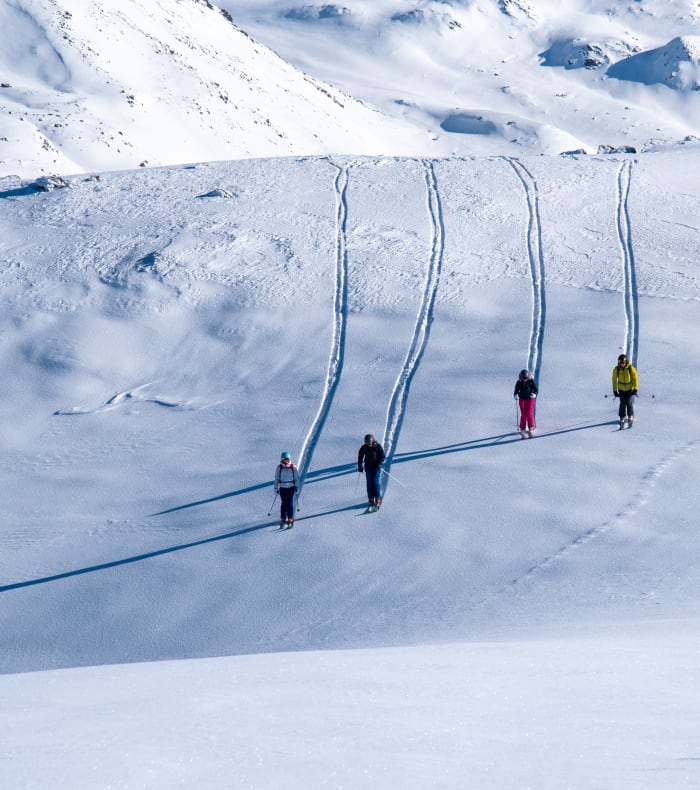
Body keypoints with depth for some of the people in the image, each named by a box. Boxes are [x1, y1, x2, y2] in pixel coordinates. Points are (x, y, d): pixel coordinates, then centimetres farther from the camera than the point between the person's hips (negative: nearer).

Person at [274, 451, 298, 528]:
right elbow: (276, 478, 7)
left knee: (290, 503, -9)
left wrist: (296, 487, 0)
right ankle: (283, 519, 8)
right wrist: (276, 488, 4)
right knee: (283, 504, 0)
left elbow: (296, 478, 7)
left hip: (291, 487, -1)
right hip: (282, 488, 1)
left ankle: (290, 519, -7)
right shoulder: (279, 467, 2)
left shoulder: (293, 467, 1)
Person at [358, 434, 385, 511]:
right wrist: (360, 467, -3)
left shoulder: (377, 446, -10)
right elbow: (360, 457, 6)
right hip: (368, 468, 3)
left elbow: (383, 456, -6)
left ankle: (378, 499, -7)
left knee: (375, 482, -13)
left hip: (377, 467, -3)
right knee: (369, 483, -2)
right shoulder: (364, 448, -4)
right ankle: (371, 500, 3)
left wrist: (378, 464, -20)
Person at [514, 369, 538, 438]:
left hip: (530, 399, -1)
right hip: (522, 399, 1)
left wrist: (534, 394, -30)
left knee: (529, 414, -11)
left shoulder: (531, 381, -11)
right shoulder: (519, 382, -8)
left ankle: (531, 429, -2)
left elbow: (536, 389, -9)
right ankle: (522, 429, 3)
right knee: (523, 414, -4)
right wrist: (515, 395, -27)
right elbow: (516, 390, -5)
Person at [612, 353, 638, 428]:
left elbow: (635, 379, -10)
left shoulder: (631, 368, -15)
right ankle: (622, 420, 0)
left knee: (629, 403, -11)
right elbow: (614, 380, 1)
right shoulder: (616, 369, -9)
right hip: (621, 389, 2)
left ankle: (630, 418, 4)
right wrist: (615, 391, 0)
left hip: (630, 389, -2)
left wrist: (635, 390, -15)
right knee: (622, 404, -5)